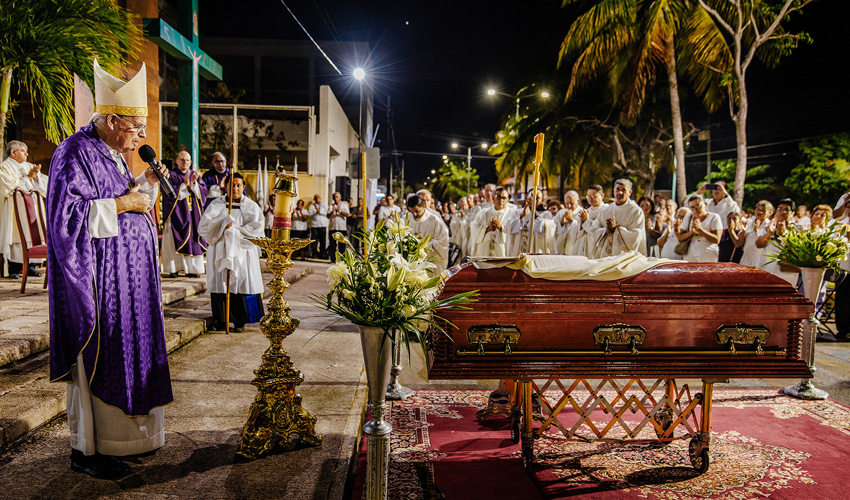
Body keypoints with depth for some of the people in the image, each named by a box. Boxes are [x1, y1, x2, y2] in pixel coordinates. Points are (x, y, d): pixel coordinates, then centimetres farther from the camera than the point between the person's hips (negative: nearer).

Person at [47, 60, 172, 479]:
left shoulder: (113, 156, 15)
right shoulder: (75, 154, -13)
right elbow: (67, 215, -21)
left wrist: (146, 185, 6)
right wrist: (120, 204, -18)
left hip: (127, 278, 9)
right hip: (98, 278, -9)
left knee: (125, 354, 14)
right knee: (97, 359, -2)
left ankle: (122, 433, 26)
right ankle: (85, 449, 11)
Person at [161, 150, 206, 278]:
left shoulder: (195, 175, 15)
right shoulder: (171, 175, 5)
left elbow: (203, 193, 2)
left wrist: (194, 183, -13)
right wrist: (185, 184, -16)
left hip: (193, 215, 3)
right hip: (176, 214, -3)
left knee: (193, 242, -1)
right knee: (175, 242, -6)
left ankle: (192, 269, 2)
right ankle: (173, 269, -4)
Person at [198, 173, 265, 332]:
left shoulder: (251, 206, 7)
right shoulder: (216, 205, 9)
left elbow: (257, 229, -6)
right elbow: (203, 226, -3)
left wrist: (234, 230, -11)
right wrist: (224, 222, -15)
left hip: (242, 251, -1)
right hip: (219, 251, 1)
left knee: (241, 283, -4)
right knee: (220, 283, -1)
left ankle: (240, 320, 5)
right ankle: (220, 319, 9)